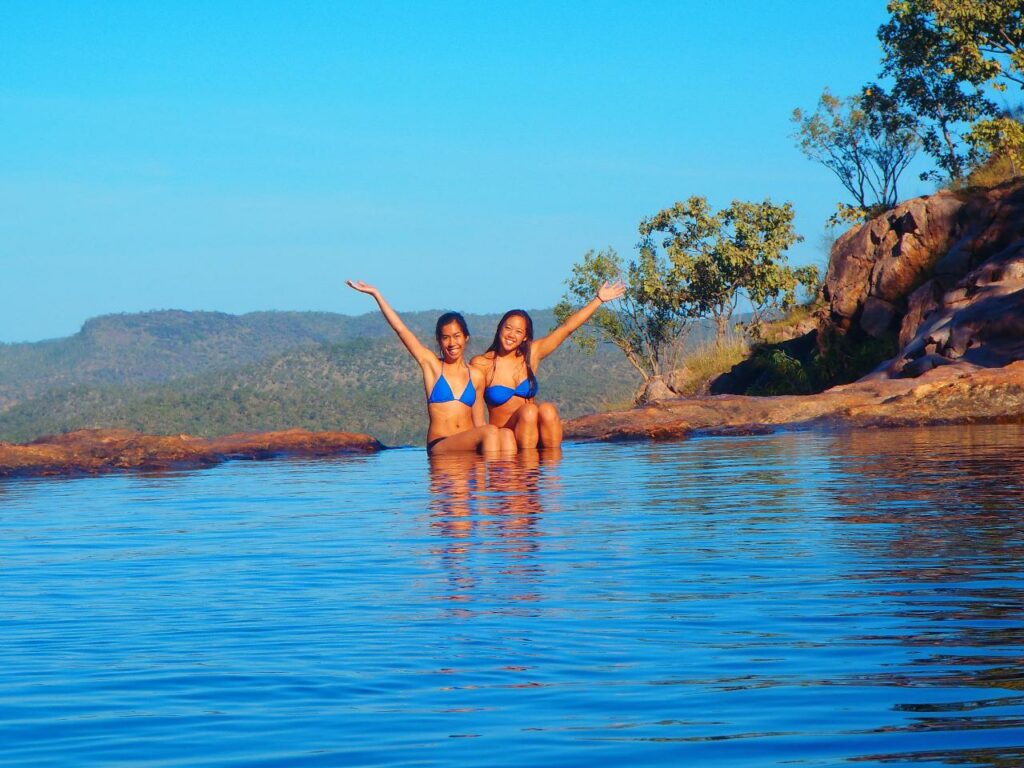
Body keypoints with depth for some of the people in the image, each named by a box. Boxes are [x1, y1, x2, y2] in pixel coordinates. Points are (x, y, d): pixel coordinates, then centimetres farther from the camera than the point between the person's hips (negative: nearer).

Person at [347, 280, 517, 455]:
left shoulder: (476, 376, 16)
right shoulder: (431, 365, 10)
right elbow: (401, 329, 7)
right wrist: (376, 293, 7)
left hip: (471, 445, 3)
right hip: (439, 446, -3)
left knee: (506, 435, -29)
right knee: (490, 432, -31)